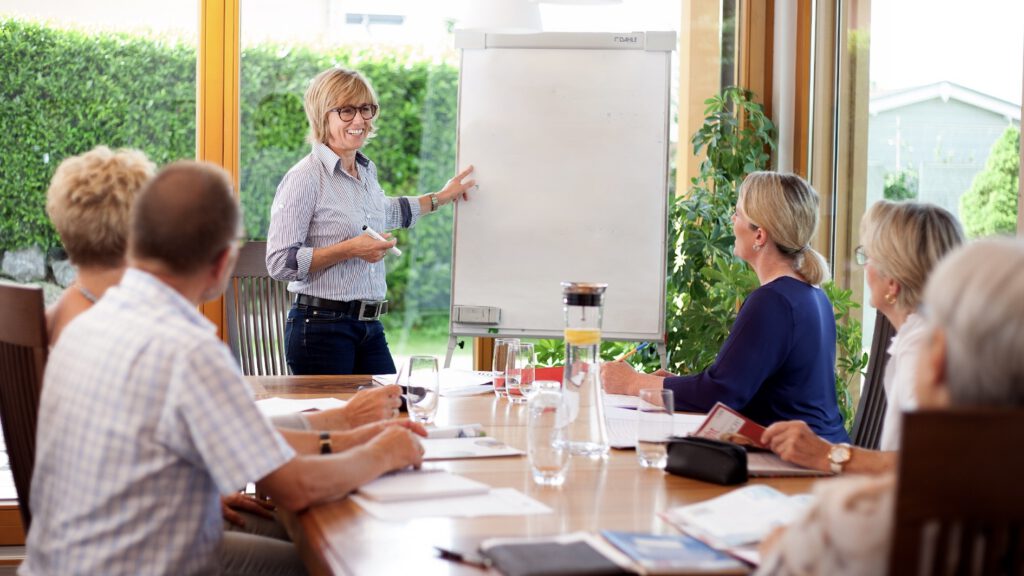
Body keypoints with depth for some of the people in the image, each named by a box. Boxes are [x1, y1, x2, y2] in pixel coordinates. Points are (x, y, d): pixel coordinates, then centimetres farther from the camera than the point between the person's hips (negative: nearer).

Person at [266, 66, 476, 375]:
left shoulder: (367, 170, 13)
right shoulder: (304, 178, -12)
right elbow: (279, 262, -18)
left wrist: (440, 198, 41)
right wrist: (350, 250, -19)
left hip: (370, 327, 7)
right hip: (321, 327, -7)